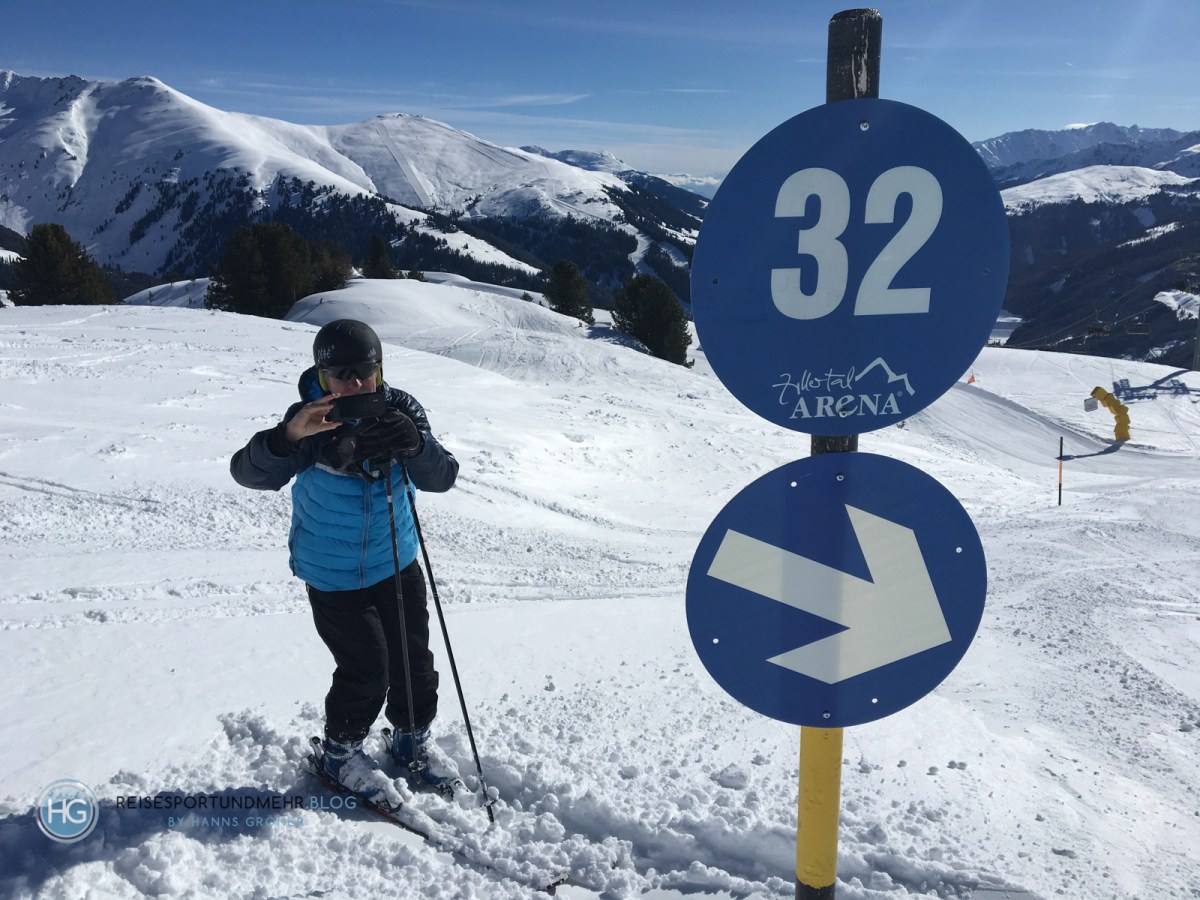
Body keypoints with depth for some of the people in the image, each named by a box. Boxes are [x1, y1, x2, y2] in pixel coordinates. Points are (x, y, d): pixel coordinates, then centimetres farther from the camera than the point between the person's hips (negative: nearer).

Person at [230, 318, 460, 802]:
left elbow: (443, 477, -18)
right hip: (333, 576, -3)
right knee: (367, 668, -3)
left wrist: (414, 444, -39)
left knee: (414, 659, 12)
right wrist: (289, 435, -48)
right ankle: (341, 750, 26)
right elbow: (248, 472, -29)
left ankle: (412, 738, 40)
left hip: (398, 564, 4)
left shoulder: (400, 410, -12)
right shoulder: (312, 420, -19)